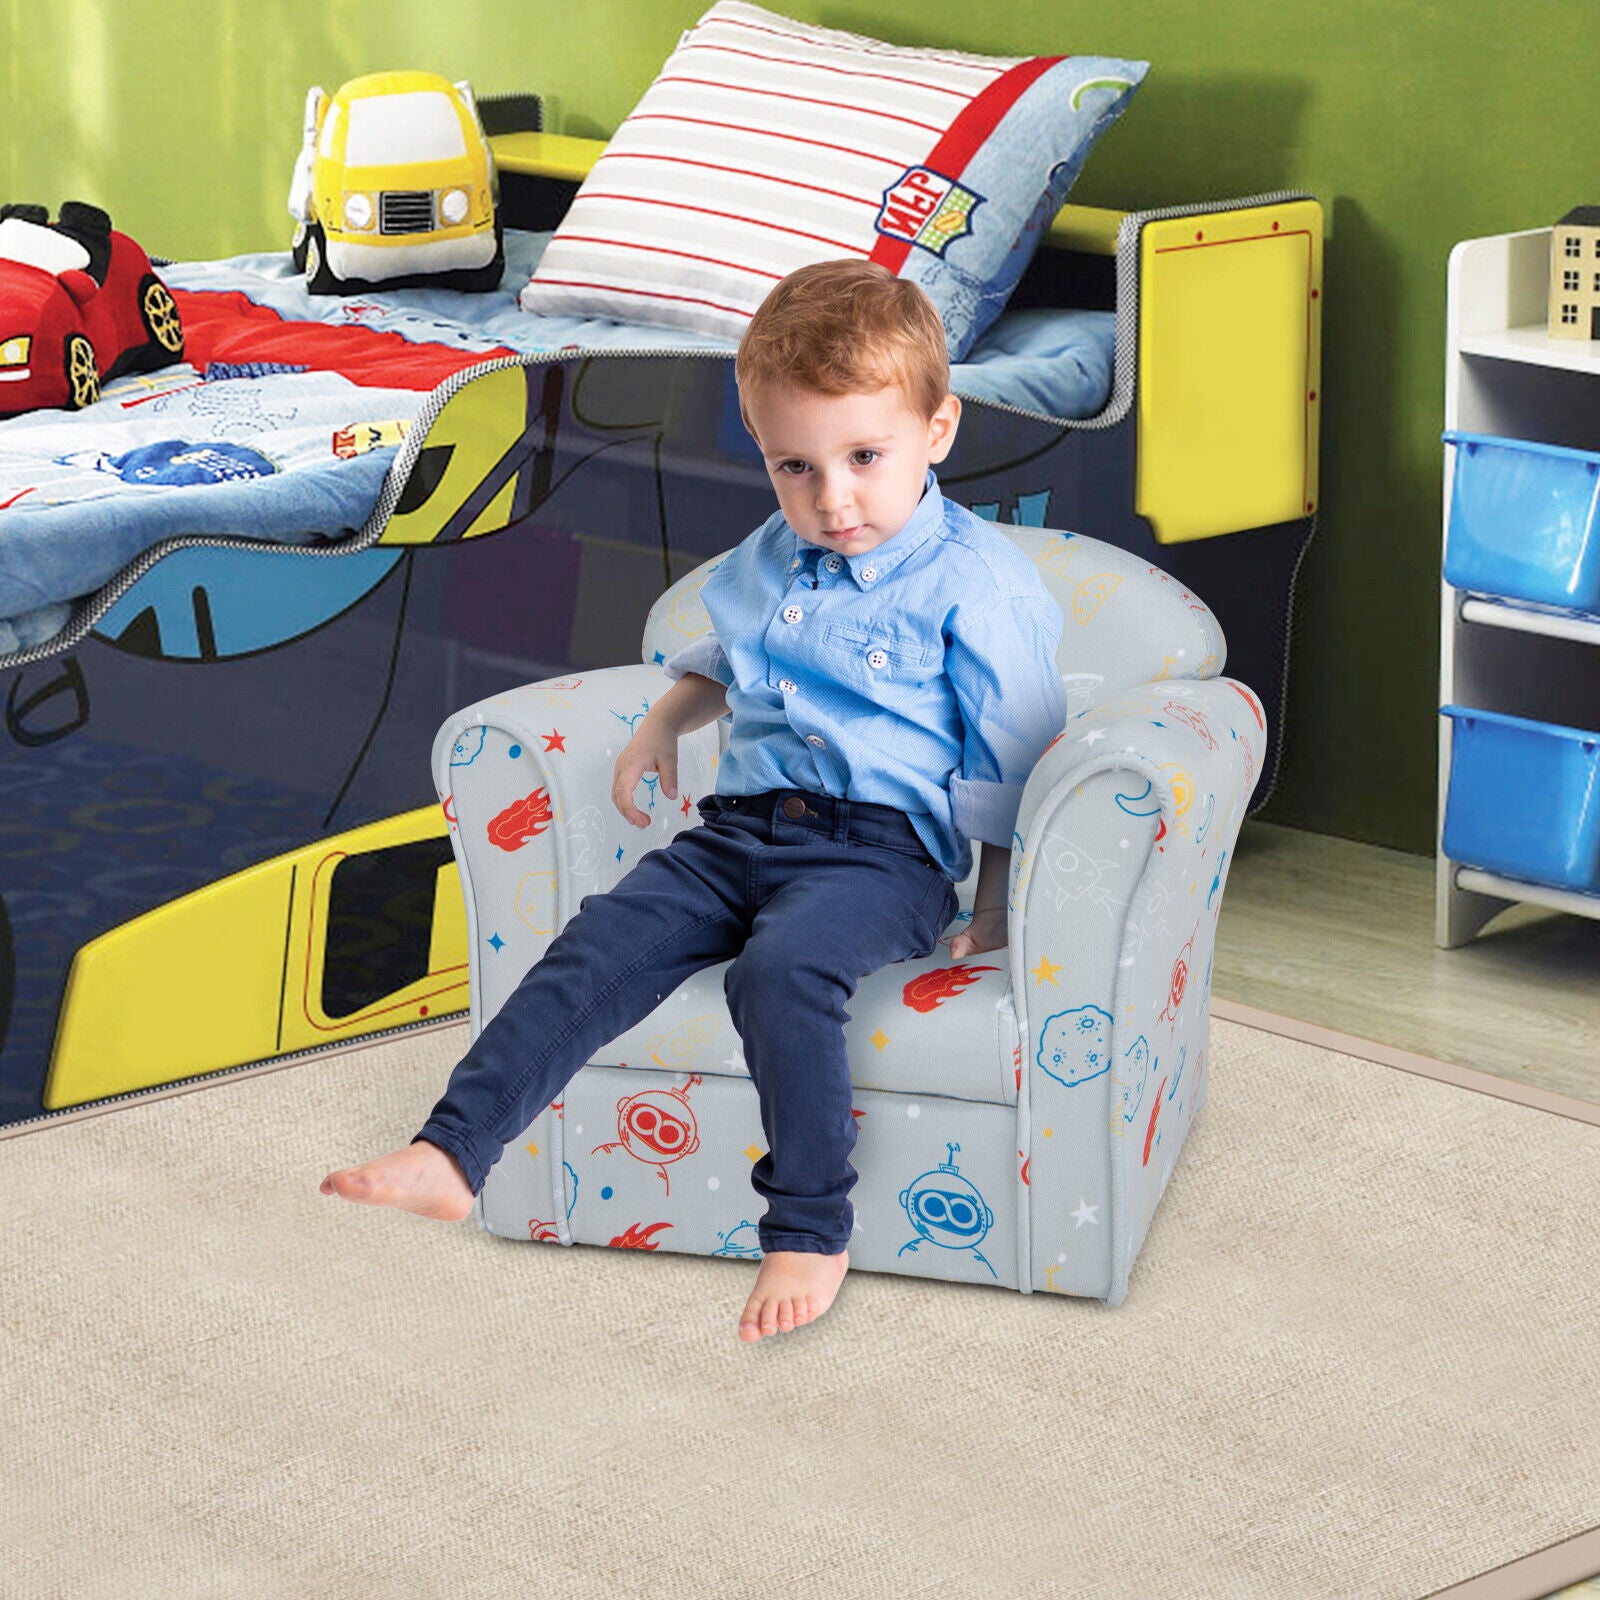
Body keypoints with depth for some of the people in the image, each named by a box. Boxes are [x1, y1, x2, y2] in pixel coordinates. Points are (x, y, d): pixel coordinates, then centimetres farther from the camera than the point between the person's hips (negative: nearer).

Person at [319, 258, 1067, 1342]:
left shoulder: (981, 585, -7)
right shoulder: (766, 564, 13)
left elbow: (1012, 762, -4)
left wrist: (999, 906, -5)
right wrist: (662, 725, 23)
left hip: (883, 850, -6)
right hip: (741, 831, 6)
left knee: (783, 968, -34)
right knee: (599, 949, -13)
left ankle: (811, 1232, -24)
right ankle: (453, 1155, -17)